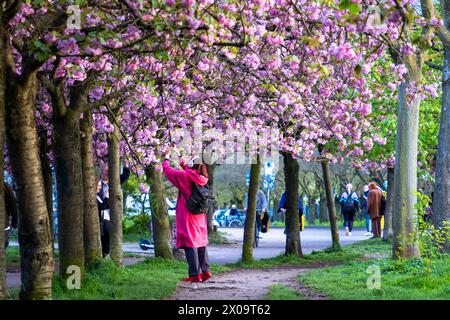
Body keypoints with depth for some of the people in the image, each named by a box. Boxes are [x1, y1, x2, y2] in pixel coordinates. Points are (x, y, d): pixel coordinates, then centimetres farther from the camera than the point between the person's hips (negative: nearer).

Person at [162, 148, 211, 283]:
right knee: (200, 243, 14)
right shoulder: (201, 178, 2)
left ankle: (195, 274, -5)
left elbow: (167, 171, -5)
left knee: (190, 244, -4)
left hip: (188, 217, -7)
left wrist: (166, 158, 10)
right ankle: (205, 271, 16)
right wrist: (184, 166, 29)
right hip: (200, 217, 7)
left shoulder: (185, 176, -15)